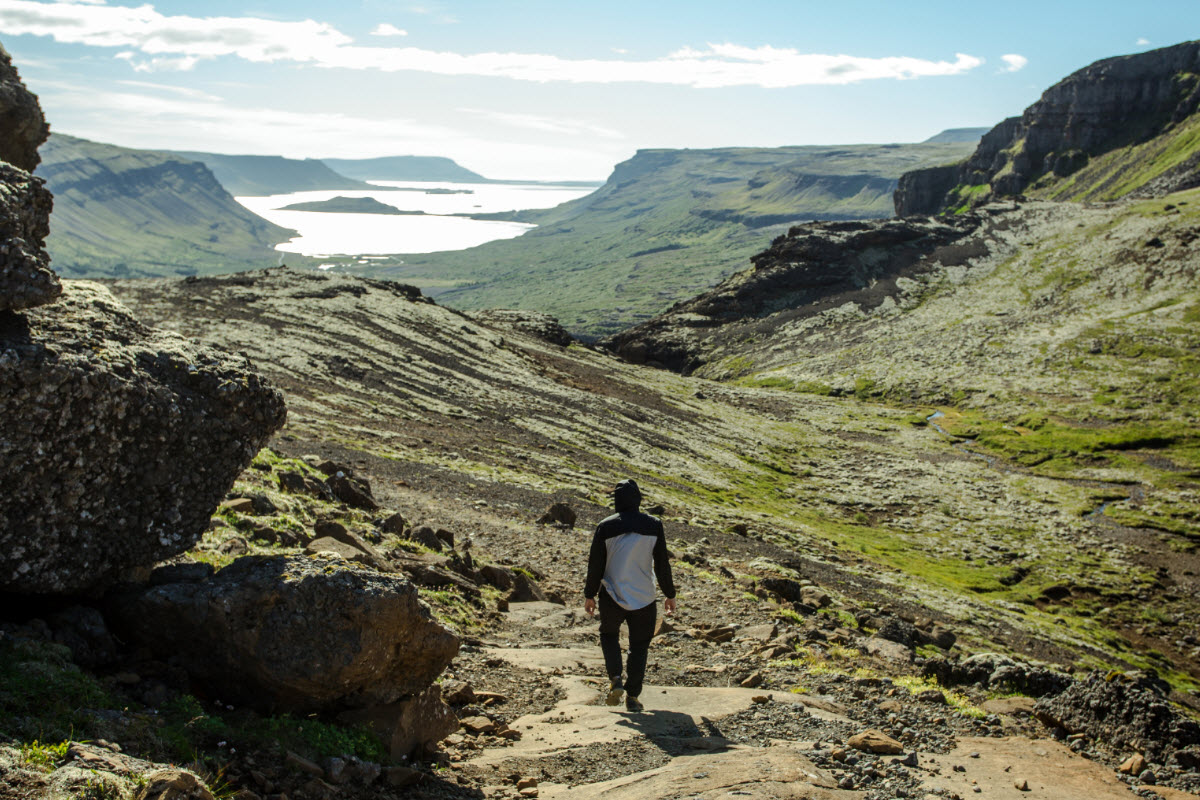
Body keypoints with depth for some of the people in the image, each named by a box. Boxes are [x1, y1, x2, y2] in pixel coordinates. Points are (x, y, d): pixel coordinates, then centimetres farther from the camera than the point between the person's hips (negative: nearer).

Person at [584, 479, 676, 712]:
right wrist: (669, 594, 9)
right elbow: (662, 564, -1)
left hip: (612, 596, -1)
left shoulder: (605, 527, -7)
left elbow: (596, 564, -4)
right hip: (644, 597, 1)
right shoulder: (654, 525, -4)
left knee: (609, 634, 22)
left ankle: (615, 679, 4)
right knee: (639, 646, 12)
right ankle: (632, 696, 11)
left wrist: (590, 595, 8)